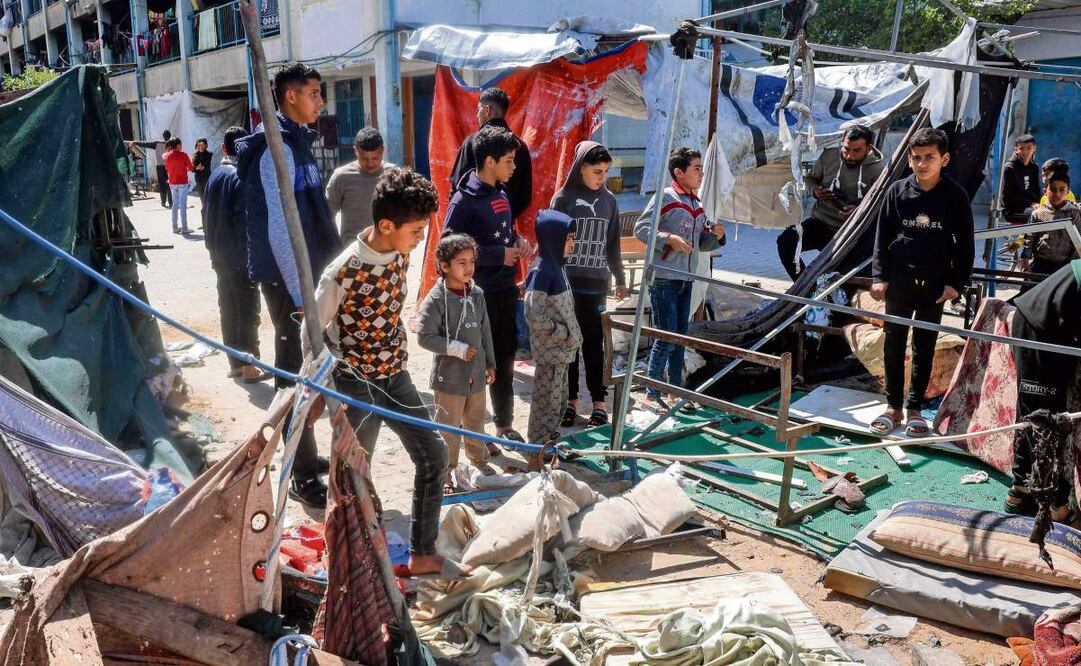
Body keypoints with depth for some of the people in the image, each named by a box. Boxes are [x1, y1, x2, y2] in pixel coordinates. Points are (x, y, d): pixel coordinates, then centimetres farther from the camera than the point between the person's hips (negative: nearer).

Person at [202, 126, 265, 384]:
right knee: (248, 311, -2)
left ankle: (234, 363, 21)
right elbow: (244, 222, -18)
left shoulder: (215, 175, 9)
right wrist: (251, 255, -13)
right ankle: (249, 367, 0)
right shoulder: (241, 177, -14)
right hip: (241, 257, -8)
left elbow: (206, 215, 14)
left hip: (220, 255, 8)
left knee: (228, 309, 13)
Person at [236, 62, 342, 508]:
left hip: (305, 274, 9)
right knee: (296, 374, -3)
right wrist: (299, 291, -22)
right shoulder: (277, 148, -15)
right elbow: (278, 227, -21)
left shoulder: (297, 141, 15)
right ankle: (304, 477, 5)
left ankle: (302, 456, 31)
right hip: (288, 279, -9)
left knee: (303, 369, 17)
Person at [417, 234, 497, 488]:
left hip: (476, 374, 6)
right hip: (449, 376, -6)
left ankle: (479, 461, 40)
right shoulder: (436, 299, -17)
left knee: (476, 423, 22)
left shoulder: (477, 294, 2)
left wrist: (490, 363, 14)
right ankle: (445, 470, 21)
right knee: (448, 428, 6)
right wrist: (458, 349, -20)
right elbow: (425, 337, -19)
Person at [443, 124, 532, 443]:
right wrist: (499, 254, -17)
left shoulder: (501, 193, 9)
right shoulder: (464, 199, -14)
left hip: (506, 290, 7)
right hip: (479, 294, -7)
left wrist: (518, 241, 1)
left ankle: (504, 423, 30)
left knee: (505, 359, 16)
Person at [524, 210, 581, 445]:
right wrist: (561, 332, -18)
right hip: (549, 349, -9)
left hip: (562, 348, 9)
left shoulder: (557, 266, 8)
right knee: (546, 396, 3)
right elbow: (533, 314, -23)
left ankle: (550, 434, 33)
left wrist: (570, 333, 11)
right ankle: (539, 441, 15)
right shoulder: (541, 271, -19)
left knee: (560, 395, 19)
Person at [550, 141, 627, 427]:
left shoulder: (609, 200, 8)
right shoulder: (564, 197, -2)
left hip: (596, 284, 2)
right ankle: (570, 399, 15)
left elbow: (613, 243, 15)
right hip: (566, 282, -2)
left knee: (594, 343, 4)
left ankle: (599, 401, 11)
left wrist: (620, 278, 19)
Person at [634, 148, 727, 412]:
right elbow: (640, 229, -11)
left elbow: (702, 244, 20)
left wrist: (715, 236, 0)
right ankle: (652, 394, 5)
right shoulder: (664, 197, -7)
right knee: (666, 336, -6)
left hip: (686, 279, 7)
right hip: (663, 278, -7)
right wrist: (669, 238, -21)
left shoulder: (697, 204, 15)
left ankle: (676, 390, 23)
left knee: (680, 336, 12)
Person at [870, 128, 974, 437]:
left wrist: (956, 282, -4)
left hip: (935, 282, 0)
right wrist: (879, 277, -3)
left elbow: (964, 242, 2)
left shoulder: (955, 195, -3)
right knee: (894, 342, 5)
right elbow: (883, 236, 3)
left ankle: (915, 408, 18)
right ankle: (893, 406, 15)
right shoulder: (897, 191, -1)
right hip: (900, 278, 1)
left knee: (924, 346, 8)